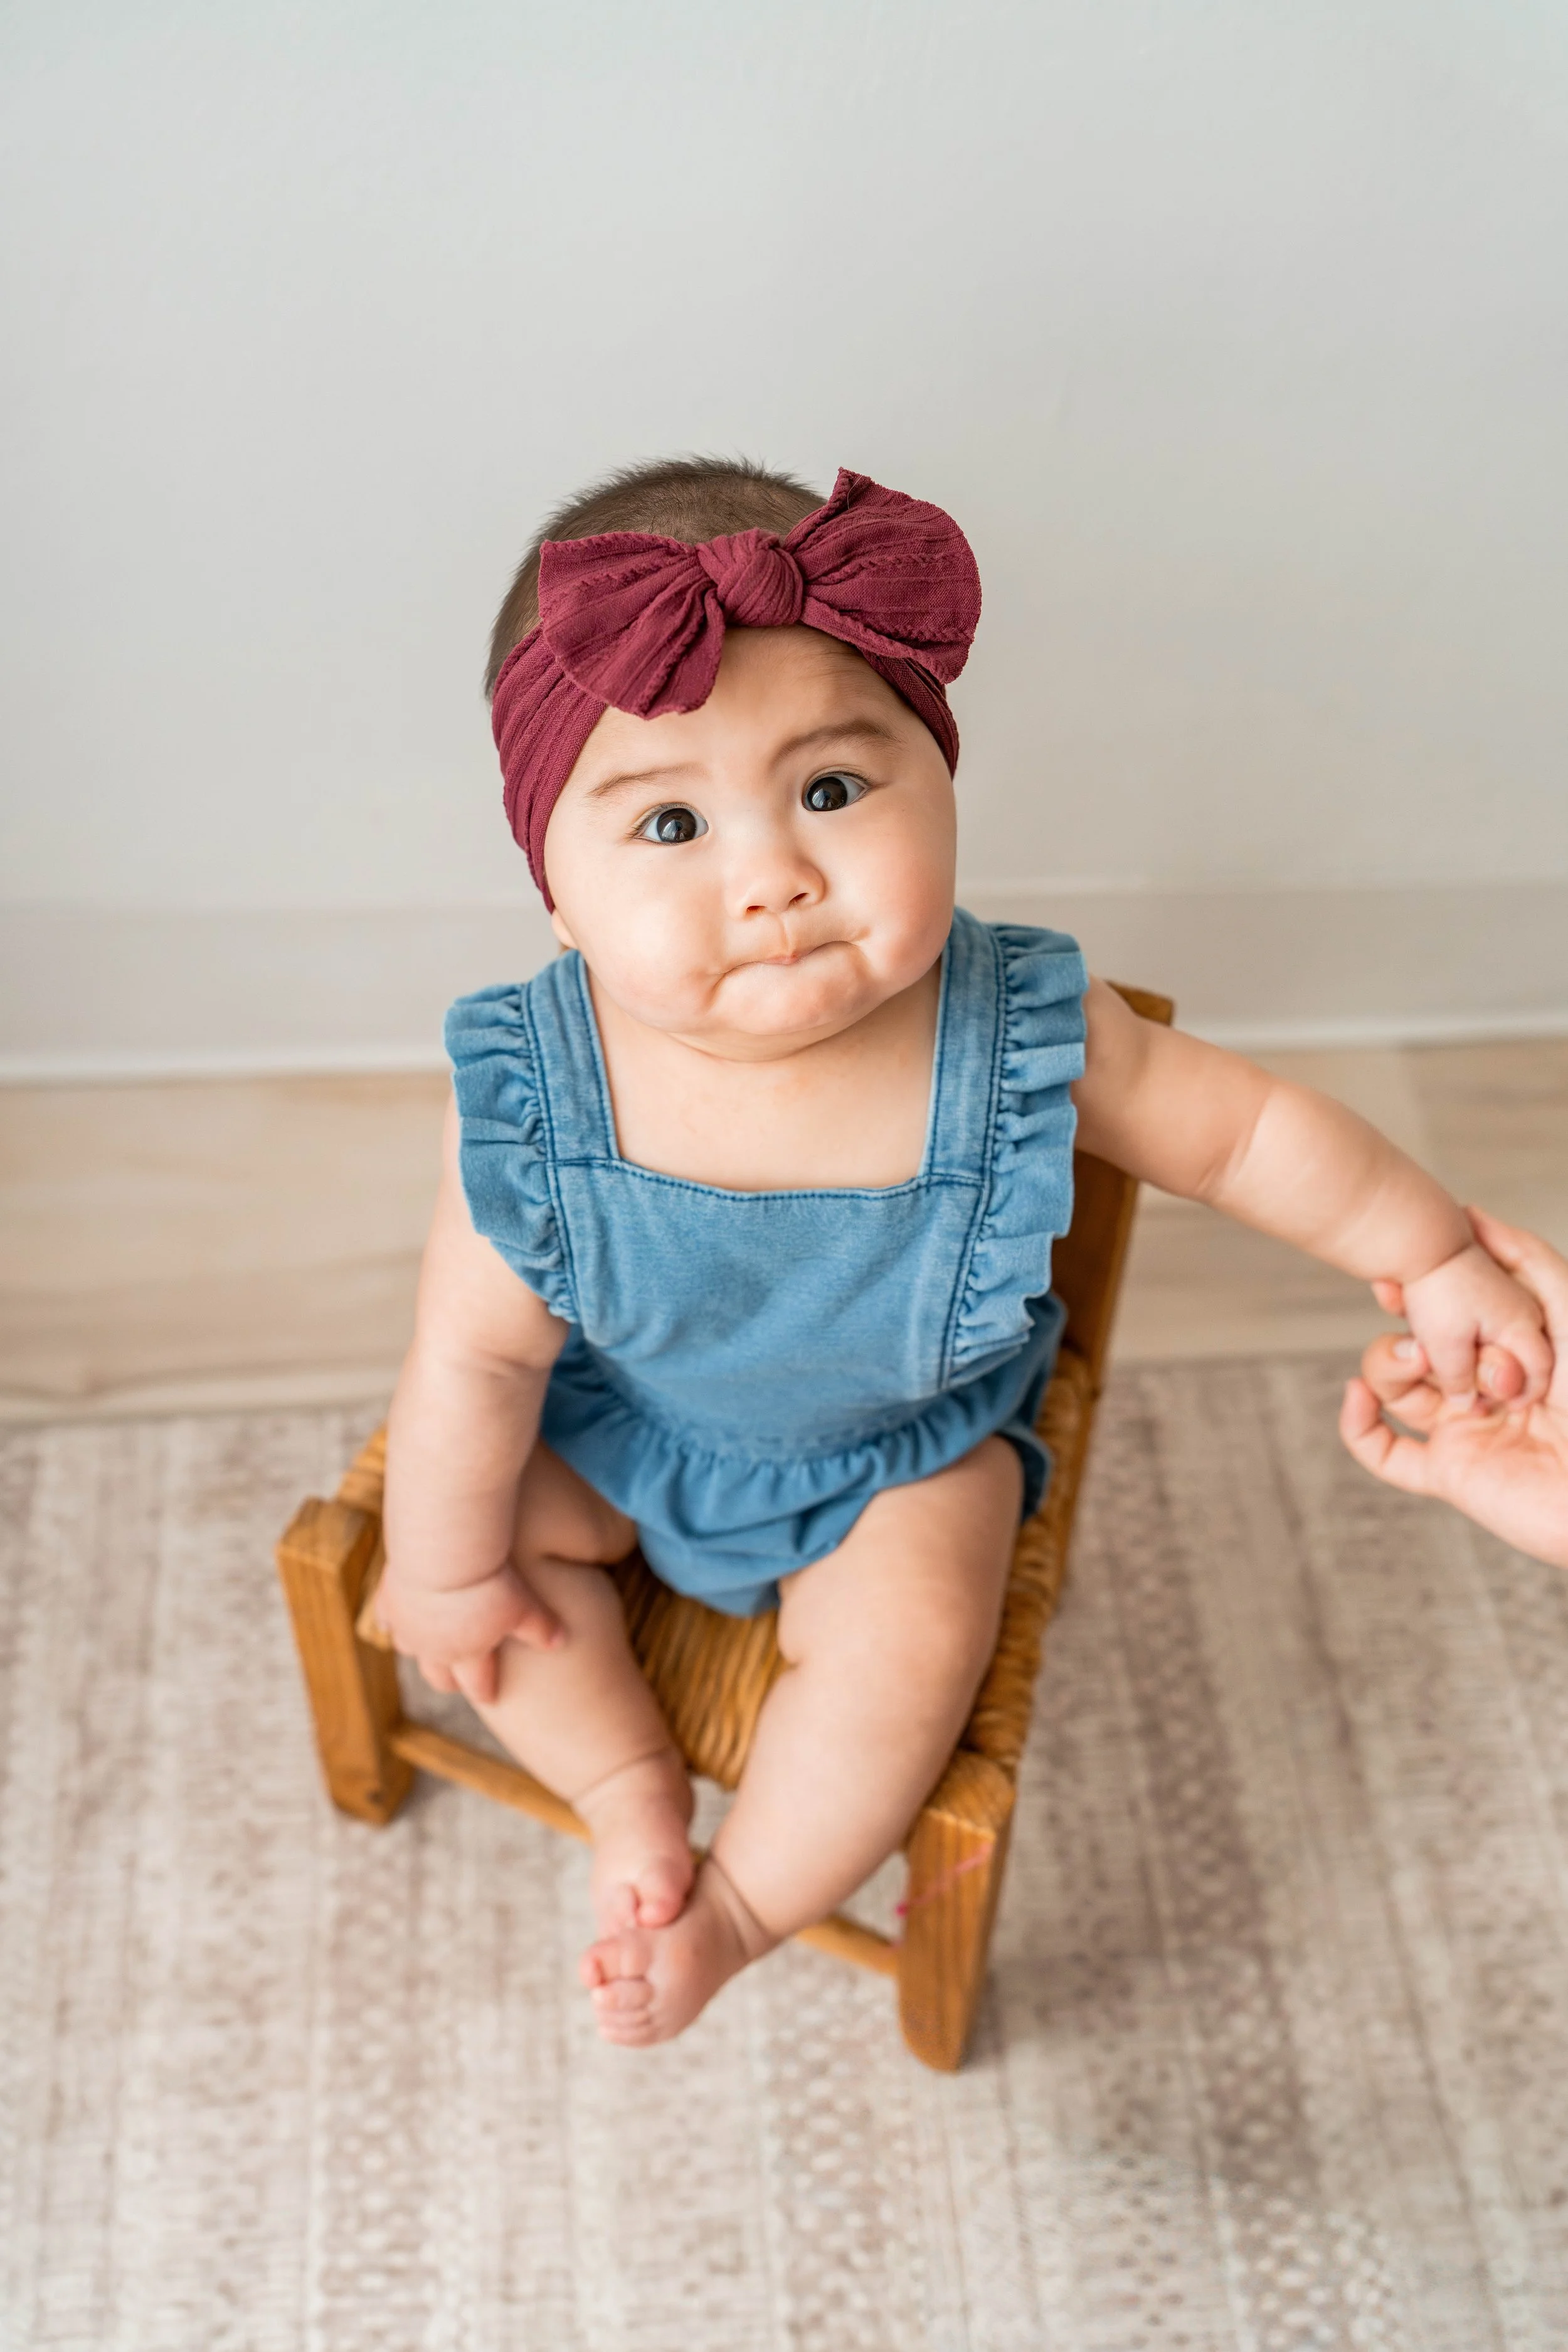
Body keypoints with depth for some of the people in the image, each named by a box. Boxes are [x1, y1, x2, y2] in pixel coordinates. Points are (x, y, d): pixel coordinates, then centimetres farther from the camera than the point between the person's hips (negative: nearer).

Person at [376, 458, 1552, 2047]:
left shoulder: (1019, 1042, -32)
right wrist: (450, 1567, -8)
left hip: (903, 1443, -1)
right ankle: (632, 1788, 15)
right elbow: (474, 1355, -19)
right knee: (466, 1524, -7)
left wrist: (1436, 1261, -3)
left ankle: (740, 1903, 7)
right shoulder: (536, 1097, -33)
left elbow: (1240, 1128, -13)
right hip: (623, 1415, 1)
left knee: (905, 1646, -19)